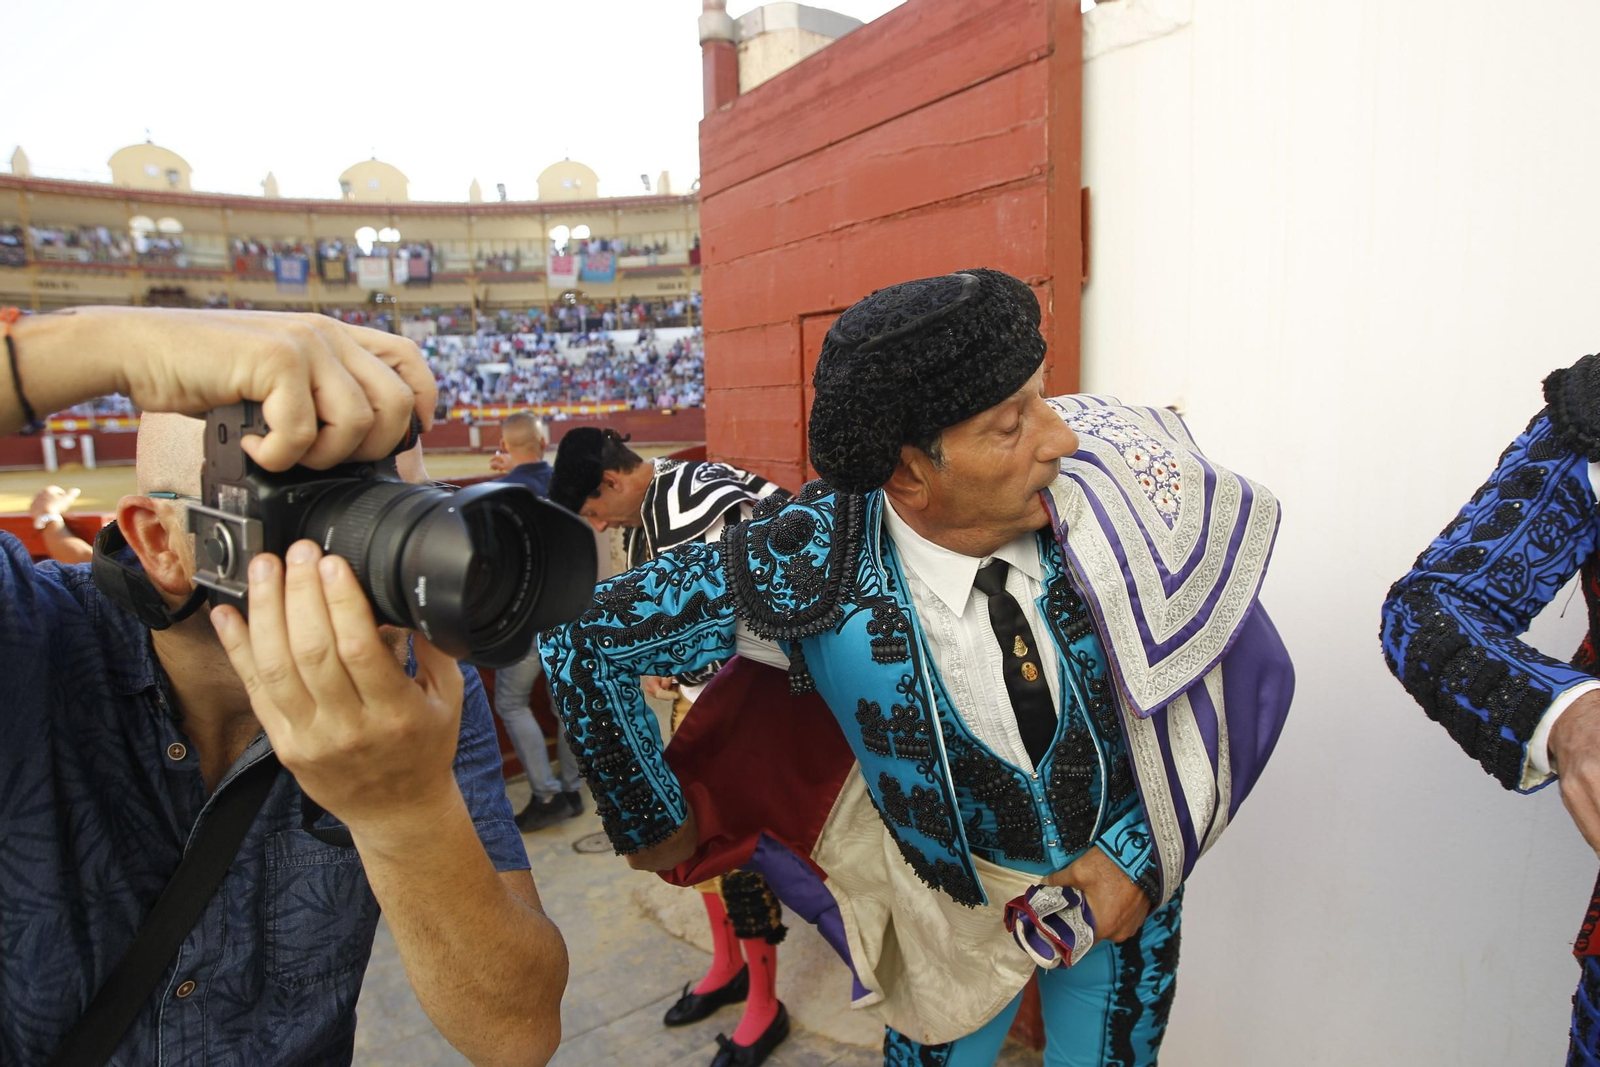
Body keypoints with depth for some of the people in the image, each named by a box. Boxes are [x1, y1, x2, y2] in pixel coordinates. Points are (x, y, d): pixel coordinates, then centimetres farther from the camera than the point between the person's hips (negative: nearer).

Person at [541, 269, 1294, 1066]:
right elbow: (585, 638, -20)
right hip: (954, 904, -2)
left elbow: (1206, 676, -8)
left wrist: (1141, 854, -14)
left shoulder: (1107, 495, -26)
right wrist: (655, 821, -10)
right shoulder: (810, 563, -32)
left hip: (1124, 883, 2)